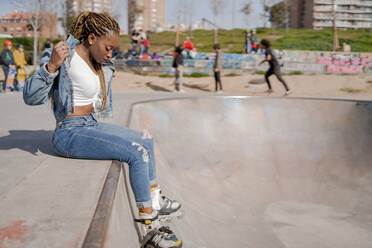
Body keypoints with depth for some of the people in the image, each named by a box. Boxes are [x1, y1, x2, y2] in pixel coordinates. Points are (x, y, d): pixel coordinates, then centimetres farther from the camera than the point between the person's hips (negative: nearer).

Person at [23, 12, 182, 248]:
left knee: (146, 140, 15)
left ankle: (154, 198, 26)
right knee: (137, 153, -22)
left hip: (92, 126, 10)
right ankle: (149, 222, -12)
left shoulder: (99, 63, 9)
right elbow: (31, 97, -24)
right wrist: (51, 65, -35)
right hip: (72, 133, -10)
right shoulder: (67, 58, -17)